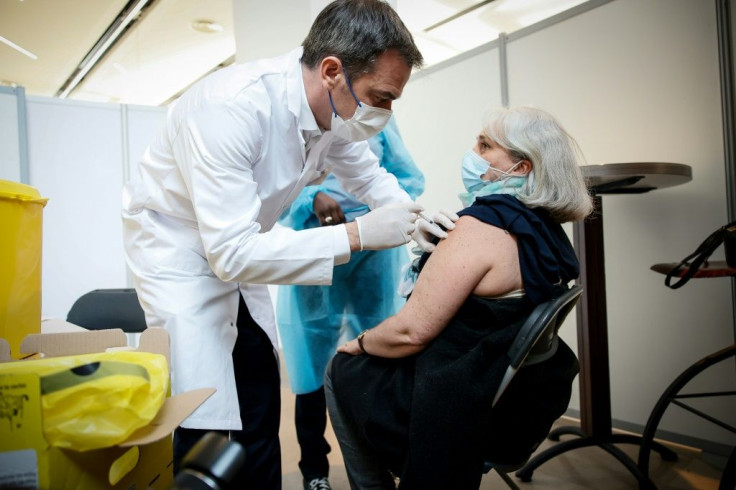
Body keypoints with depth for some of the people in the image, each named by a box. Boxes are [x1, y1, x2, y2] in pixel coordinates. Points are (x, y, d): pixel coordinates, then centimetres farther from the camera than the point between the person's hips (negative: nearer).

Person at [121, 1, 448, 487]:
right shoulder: (231, 105, -34)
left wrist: (413, 216, -11)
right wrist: (357, 234, -37)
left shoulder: (339, 108, -11)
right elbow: (231, 251, -37)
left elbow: (369, 175, 8)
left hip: (237, 250, 7)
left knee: (261, 405, 9)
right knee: (203, 421, -10)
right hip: (178, 244, -6)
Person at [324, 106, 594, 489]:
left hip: (461, 414, -9)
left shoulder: (480, 227, -26)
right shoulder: (547, 230, 2)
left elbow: (413, 330, -25)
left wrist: (360, 343, -7)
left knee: (342, 371, 11)